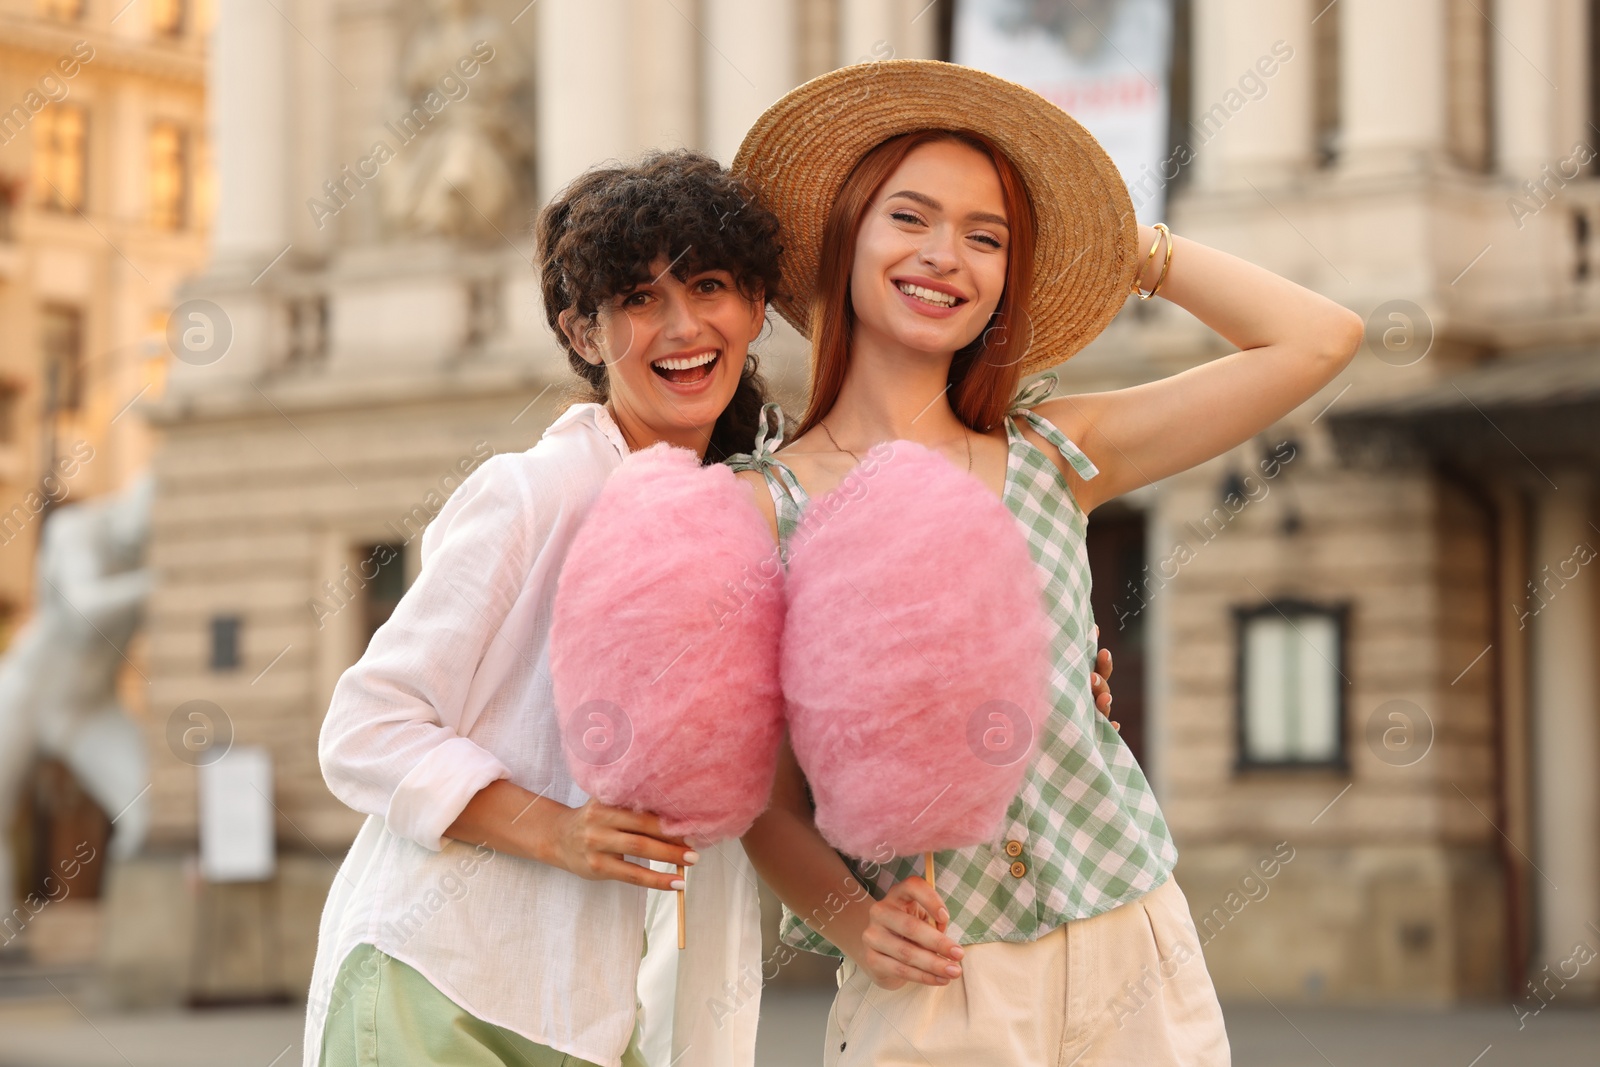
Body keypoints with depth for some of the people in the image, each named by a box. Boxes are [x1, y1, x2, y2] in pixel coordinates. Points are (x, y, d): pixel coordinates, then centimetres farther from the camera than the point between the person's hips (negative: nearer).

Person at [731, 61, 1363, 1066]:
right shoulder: (758, 504, -1)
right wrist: (847, 917, -16)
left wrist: (1132, 246, 10)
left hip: (1130, 966, 2)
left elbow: (1317, 340, 2)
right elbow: (763, 792, 1)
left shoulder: (1051, 454, 5)